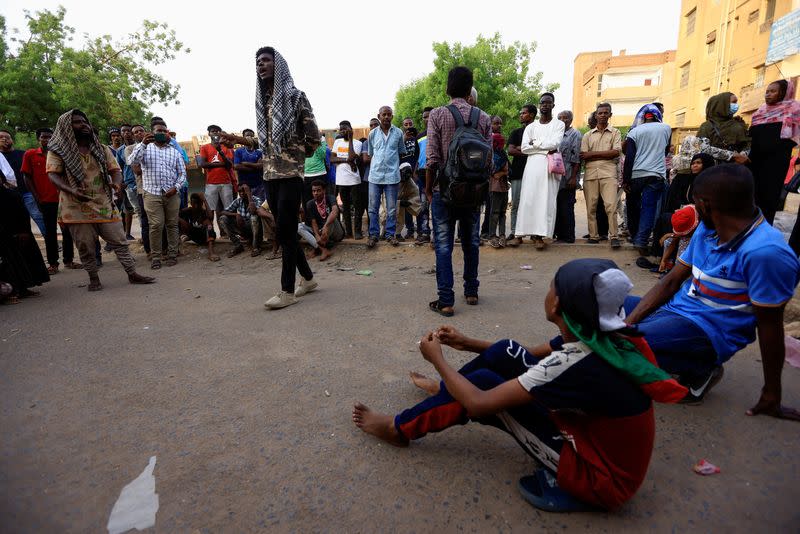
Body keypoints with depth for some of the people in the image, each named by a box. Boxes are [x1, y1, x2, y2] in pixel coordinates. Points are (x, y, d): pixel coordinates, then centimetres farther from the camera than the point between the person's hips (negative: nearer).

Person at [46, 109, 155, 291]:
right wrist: (71, 191, -27)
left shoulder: (101, 149, 12)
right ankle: (93, 279, 16)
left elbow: (115, 169, 8)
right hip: (77, 207, -2)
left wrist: (116, 183, -17)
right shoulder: (58, 150, 1)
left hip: (104, 204, 2)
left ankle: (132, 274, 6)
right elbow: (53, 175, -8)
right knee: (85, 246, 3)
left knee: (119, 240, 1)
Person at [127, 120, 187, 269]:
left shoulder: (175, 152, 15)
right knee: (156, 226, -6)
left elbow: (182, 173, 11)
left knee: (172, 225, 3)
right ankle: (155, 257, 1)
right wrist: (143, 143, -18)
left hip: (172, 194, 2)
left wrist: (176, 187, -5)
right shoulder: (145, 148, 9)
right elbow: (131, 161, -9)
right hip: (152, 194, -2)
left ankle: (172, 254, 11)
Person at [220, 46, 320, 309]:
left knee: (285, 230, -8)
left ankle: (287, 290, 0)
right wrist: (243, 141, 9)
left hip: (291, 173, -7)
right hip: (270, 174, 7)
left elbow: (314, 137, -1)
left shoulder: (295, 96, -1)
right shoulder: (263, 100, 17)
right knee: (285, 230, 9)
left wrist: (297, 157, 4)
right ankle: (307, 277, 24)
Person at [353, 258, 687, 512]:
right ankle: (448, 390, 28)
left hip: (600, 479, -7)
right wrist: (470, 344, 5)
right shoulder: (602, 337, -9)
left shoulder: (574, 363, -35)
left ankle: (399, 428, 8)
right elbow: (532, 353, 10)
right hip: (595, 435, 7)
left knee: (482, 386, -14)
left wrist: (438, 359, -12)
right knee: (505, 353, -1)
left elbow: (478, 404, -28)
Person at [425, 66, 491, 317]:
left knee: (443, 245, 1)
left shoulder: (437, 115, -7)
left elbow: (432, 158, -11)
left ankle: (446, 301, 1)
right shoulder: (483, 118, 2)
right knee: (471, 241, 15)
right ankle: (471, 291, 26)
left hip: (444, 190, -3)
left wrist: (428, 187, 1)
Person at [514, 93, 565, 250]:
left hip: (550, 166, -2)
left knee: (546, 200, -8)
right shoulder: (530, 127, 17)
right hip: (532, 165, 2)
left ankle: (539, 235, -10)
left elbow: (555, 143, -7)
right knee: (528, 199, -6)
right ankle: (521, 232, -4)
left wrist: (535, 143, -2)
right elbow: (524, 148, 2)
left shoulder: (559, 124, 11)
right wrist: (546, 148, -4)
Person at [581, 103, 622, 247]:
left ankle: (613, 236, -7)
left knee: (611, 205, -12)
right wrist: (605, 155, -5)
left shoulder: (615, 132, 12)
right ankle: (593, 235, 8)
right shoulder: (588, 135, 17)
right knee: (591, 207, 2)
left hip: (608, 174, -2)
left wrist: (592, 154, -5)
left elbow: (616, 152, -4)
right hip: (590, 174, 2)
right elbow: (583, 156, 4)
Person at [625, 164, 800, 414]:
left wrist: (771, 397, -5)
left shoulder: (765, 252, -22)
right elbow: (670, 282, 3)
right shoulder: (706, 229, 3)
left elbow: (770, 326, -15)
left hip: (708, 330, -8)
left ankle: (698, 372, -3)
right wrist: (627, 322, -9)